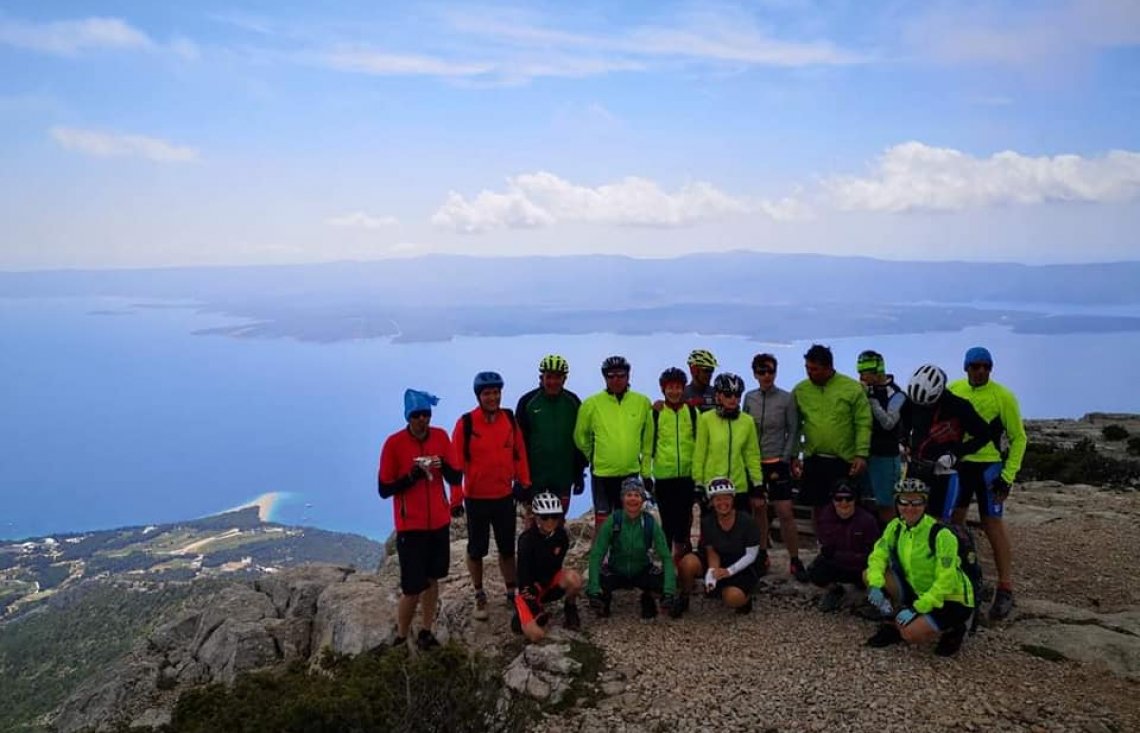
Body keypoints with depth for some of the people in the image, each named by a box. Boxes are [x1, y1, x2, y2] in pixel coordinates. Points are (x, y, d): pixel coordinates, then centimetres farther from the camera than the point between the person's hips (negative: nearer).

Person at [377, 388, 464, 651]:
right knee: (412, 588, -3)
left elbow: (456, 479, 1)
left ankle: (426, 631, 31)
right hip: (410, 526, -4)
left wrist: (443, 466, -19)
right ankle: (401, 639, 17)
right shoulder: (394, 443, -14)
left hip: (439, 522, 4)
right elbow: (384, 489, -10)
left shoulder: (441, 437, -2)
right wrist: (411, 475, -24)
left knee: (432, 579, 16)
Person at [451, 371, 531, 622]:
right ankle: (479, 596, 28)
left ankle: (512, 592, 30)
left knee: (507, 548, 15)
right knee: (476, 550, 12)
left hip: (505, 496, 3)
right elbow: (457, 461, -11)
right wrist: (456, 497, -12)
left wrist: (523, 483, 6)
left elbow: (519, 453, 6)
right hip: (476, 498, -3)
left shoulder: (509, 419, -2)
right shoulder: (466, 423, -13)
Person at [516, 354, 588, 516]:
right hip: (534, 475, -2)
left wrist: (580, 474, 7)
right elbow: (519, 440, -1)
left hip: (563, 476, 2)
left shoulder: (573, 402, 3)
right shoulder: (528, 401, -4)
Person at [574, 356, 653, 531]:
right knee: (602, 520, 3)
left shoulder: (642, 402, -1)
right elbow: (580, 437, 5)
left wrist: (646, 469, 11)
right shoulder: (592, 403, -7)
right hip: (602, 472, -2)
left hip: (631, 472, 2)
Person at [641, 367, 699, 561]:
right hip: (663, 477, -1)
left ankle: (681, 550, 21)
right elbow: (647, 446, 3)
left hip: (688, 475, 1)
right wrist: (645, 475, 0)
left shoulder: (693, 412, 5)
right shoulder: (654, 414, 1)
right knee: (667, 519, 4)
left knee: (684, 517, 8)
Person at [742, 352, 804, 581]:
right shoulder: (749, 398, 3)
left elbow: (793, 432, -3)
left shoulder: (786, 399, -6)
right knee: (758, 509, 9)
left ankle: (795, 561, 5)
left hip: (777, 463, -3)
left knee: (785, 513, -5)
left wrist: (784, 462, -7)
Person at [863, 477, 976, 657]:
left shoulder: (941, 534, -23)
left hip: (951, 600, -6)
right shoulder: (896, 526, -4)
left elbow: (945, 582, -25)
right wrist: (875, 584, -25)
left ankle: (952, 630, 2)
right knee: (869, 575, -12)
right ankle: (895, 625, 4)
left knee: (911, 633, -29)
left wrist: (917, 608, -28)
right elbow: (878, 555, -5)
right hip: (918, 592, 6)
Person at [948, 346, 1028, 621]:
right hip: (958, 464, 4)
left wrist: (1008, 476, -10)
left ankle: (1005, 590, 3)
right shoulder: (953, 390, -1)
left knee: (992, 525, -5)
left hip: (988, 466, -4)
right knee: (953, 521, 10)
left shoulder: (1002, 396, -12)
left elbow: (1018, 438, -5)